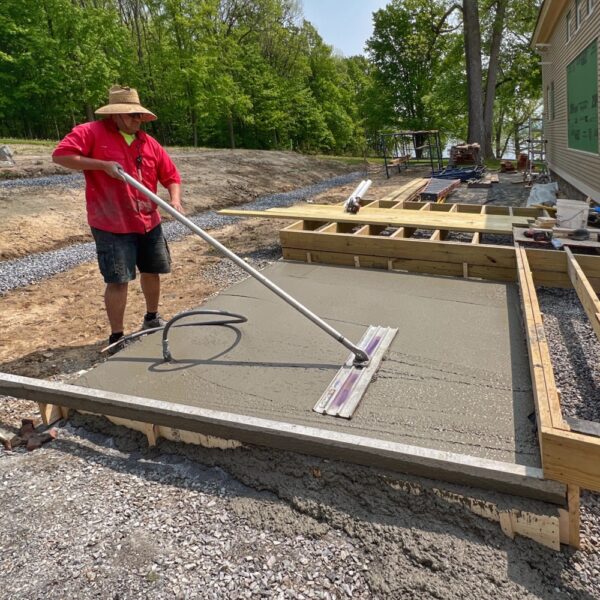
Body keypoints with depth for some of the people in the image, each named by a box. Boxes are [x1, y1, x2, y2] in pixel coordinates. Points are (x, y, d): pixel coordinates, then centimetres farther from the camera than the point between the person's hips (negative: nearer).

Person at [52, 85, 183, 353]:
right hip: (112, 225, -6)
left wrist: (175, 200, -9)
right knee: (118, 280, -6)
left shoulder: (148, 142, 9)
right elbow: (61, 155, -15)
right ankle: (117, 338, 8)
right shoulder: (91, 132, -6)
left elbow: (171, 176, 10)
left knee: (152, 271, 16)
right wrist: (102, 165, -21)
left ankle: (152, 319, 39)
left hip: (149, 222, 6)